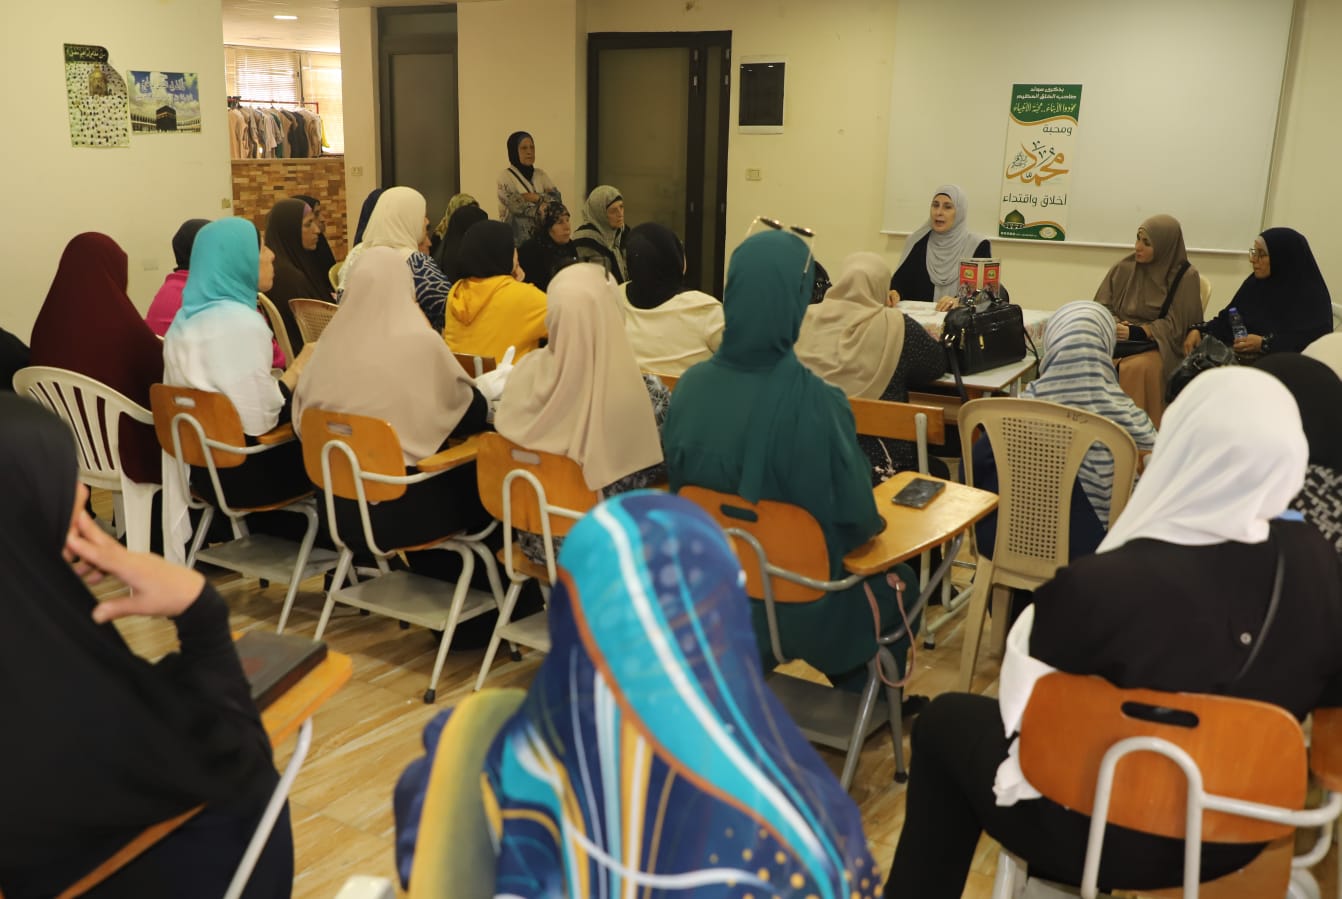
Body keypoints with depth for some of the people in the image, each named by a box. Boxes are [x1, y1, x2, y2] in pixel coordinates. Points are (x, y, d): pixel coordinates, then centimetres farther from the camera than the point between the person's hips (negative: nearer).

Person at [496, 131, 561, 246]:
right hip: (516, 238, -4)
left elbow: (557, 199, 0)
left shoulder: (541, 174, 11)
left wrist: (537, 198, -13)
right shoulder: (505, 176, -3)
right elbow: (516, 206, -15)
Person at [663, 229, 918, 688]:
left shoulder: (691, 385, -14)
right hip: (794, 600, -5)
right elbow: (856, 520, -19)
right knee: (897, 583, 27)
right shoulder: (815, 402, -29)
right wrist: (872, 523, 4)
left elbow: (677, 482, 1)